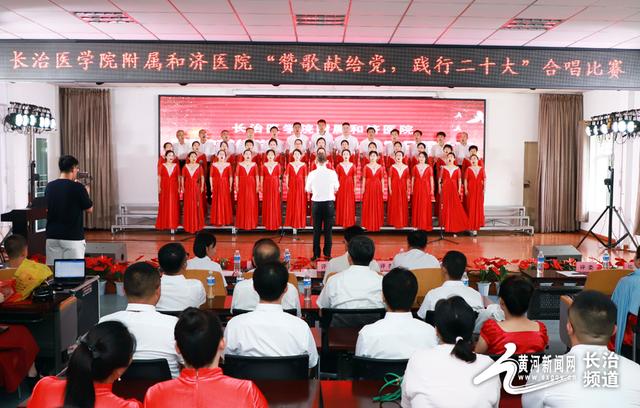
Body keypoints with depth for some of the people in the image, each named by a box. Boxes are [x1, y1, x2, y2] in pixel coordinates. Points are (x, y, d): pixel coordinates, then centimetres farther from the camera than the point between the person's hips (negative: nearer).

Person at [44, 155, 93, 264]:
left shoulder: (49, 186, 5)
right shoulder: (77, 188, -11)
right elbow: (89, 209, -1)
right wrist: (86, 192, 18)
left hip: (52, 236, 5)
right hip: (73, 237, -5)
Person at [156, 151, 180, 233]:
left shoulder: (176, 166, 5)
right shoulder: (162, 166, 3)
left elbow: (179, 177, 5)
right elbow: (159, 177, 3)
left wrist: (179, 188, 0)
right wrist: (159, 187, -3)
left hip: (174, 188, 0)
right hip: (164, 188, 0)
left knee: (173, 207, -4)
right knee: (164, 206, 4)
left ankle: (173, 225, -3)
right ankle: (165, 224, 15)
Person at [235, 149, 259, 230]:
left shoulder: (254, 165, 6)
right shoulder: (240, 164, 6)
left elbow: (257, 176, 5)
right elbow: (237, 176, 4)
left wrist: (257, 187, -1)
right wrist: (237, 186, -3)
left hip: (251, 186, 0)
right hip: (242, 186, 0)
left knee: (252, 204, -2)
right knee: (242, 204, -1)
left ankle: (251, 223, 6)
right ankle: (242, 223, 7)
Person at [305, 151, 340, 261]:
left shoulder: (312, 174, -6)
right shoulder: (332, 173, -6)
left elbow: (308, 189, 4)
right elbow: (336, 188, 6)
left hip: (316, 203, 0)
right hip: (329, 203, 0)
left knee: (316, 229, 8)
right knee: (328, 229, 7)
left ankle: (316, 254, 9)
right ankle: (327, 254, 10)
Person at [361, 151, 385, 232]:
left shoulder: (380, 167, 7)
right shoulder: (366, 166, 4)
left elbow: (382, 179, 6)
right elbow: (364, 178, 2)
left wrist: (383, 188, 0)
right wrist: (363, 187, -4)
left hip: (377, 187, 1)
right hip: (368, 187, -1)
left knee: (377, 206, 2)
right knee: (368, 205, -1)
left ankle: (377, 225, 9)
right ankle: (369, 225, 5)